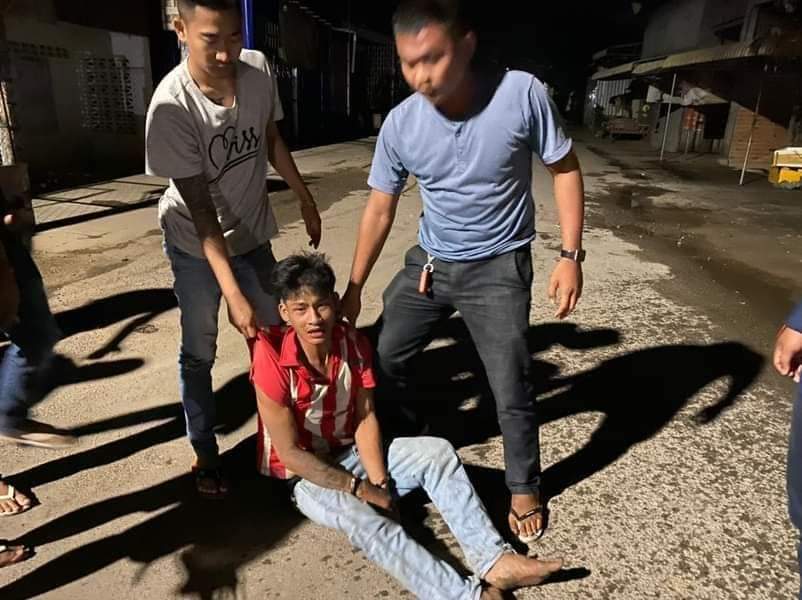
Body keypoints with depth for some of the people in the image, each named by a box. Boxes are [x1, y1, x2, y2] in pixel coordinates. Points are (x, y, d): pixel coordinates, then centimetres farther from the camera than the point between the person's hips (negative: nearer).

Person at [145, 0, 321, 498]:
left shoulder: (259, 69, -15)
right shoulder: (172, 107, -28)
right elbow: (200, 208, -27)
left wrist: (306, 200, 11)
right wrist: (234, 294, -32)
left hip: (252, 234, 5)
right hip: (196, 246, -4)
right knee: (199, 352, 5)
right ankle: (205, 453, 25)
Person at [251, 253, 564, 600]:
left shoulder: (353, 343, -10)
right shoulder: (272, 361, -25)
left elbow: (365, 419, -8)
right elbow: (289, 452, -22)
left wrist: (380, 483, -20)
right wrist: (361, 488, -22)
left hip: (351, 454, 5)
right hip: (305, 475, -5)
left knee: (436, 452, -16)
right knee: (362, 519, -35)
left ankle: (493, 561, -22)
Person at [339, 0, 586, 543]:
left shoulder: (522, 94, -21)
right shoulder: (400, 124, -13)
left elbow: (565, 169, -8)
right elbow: (380, 209, -2)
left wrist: (571, 256, -14)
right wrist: (353, 288, 2)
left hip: (497, 269, -3)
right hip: (428, 262, 4)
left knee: (512, 392, 1)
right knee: (385, 359, 12)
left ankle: (526, 488, 28)